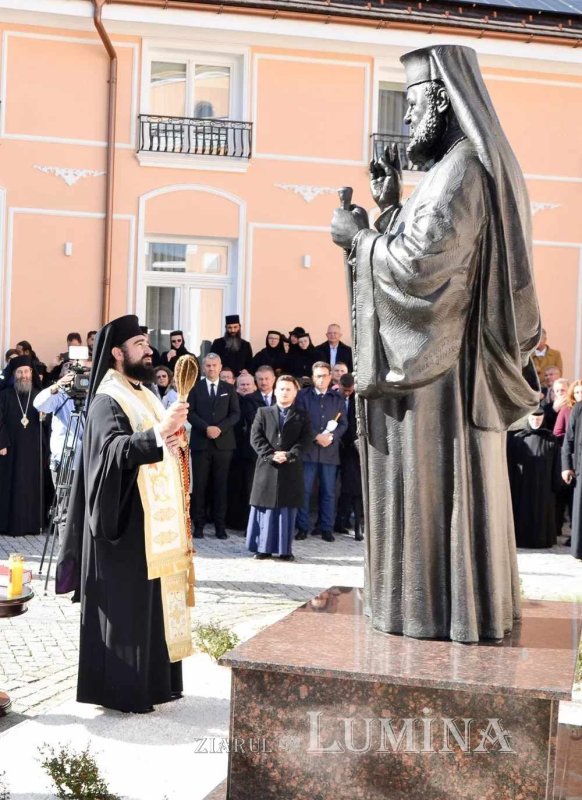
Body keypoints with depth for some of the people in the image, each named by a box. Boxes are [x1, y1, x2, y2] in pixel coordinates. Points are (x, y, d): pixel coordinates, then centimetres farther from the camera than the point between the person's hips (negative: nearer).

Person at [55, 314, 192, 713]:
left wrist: (173, 438, 2)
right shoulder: (107, 400, -12)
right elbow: (113, 450, -29)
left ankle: (153, 679, 22)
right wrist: (157, 433, -43)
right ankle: (121, 689, 5)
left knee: (152, 600, 13)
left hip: (153, 520, 9)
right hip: (126, 521, -9)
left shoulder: (144, 396, 16)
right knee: (126, 605, -3)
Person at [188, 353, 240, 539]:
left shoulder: (229, 389, 12)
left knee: (221, 485, 2)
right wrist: (206, 428, -15)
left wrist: (220, 428, -12)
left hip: (223, 442, 1)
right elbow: (190, 412, -1)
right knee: (199, 484, -1)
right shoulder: (195, 388, 8)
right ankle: (198, 524, 4)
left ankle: (220, 525, 5)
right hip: (200, 442, -1)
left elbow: (235, 413, 3)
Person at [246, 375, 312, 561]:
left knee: (287, 509, 2)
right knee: (266, 507, 2)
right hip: (267, 467, 0)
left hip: (292, 469, 0)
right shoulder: (263, 412, 11)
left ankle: (285, 549, 6)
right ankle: (264, 548, 8)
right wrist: (270, 455, -12)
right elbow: (256, 437, 1)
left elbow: (305, 439, 0)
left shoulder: (302, 415, 11)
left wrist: (289, 455, -14)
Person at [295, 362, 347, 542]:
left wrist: (331, 437, -10)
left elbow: (343, 423, 7)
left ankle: (326, 528, 11)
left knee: (328, 491, 4)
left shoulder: (337, 398, 12)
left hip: (330, 451, 2)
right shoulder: (303, 396, 5)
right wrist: (316, 437, -13)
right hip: (308, 449, -2)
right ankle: (302, 527, 5)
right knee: (304, 490, -2)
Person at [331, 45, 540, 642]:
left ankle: (435, 608, 6)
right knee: (452, 484, 13)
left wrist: (359, 237, -9)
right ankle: (462, 601, 22)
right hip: (449, 360, 10)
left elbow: (420, 266, -24)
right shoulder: (463, 167, 16)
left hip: (437, 366, -10)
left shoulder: (460, 171, -16)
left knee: (431, 482, -3)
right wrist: (391, 207, 13)